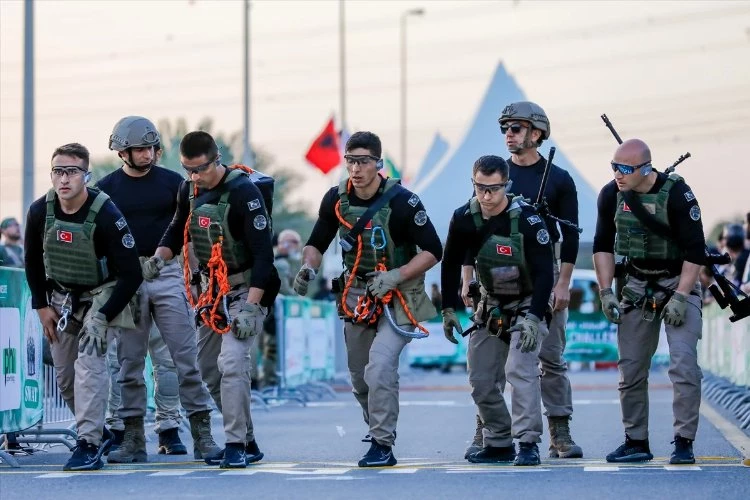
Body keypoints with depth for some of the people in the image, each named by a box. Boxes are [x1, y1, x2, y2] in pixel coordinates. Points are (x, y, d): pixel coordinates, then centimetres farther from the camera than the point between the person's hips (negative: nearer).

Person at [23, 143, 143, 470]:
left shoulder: (106, 215, -25)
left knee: (89, 360, -24)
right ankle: (99, 432, 30)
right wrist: (42, 306, 1)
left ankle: (89, 445, -22)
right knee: (65, 377, 9)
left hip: (101, 295, -5)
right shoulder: (40, 212, -12)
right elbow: (33, 262, 6)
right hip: (61, 298, 5)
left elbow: (131, 275, -21)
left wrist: (103, 318, -24)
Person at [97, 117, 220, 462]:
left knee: (185, 357, -3)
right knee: (130, 361, 3)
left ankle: (202, 433, -2)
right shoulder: (107, 188, 6)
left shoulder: (172, 182, 5)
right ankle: (134, 437, 8)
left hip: (168, 274, -1)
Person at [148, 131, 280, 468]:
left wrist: (251, 307, -29)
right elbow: (177, 230, 18)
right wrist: (159, 257, -4)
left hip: (246, 290, -8)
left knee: (231, 364, -22)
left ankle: (236, 445, -17)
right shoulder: (189, 190, 2)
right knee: (209, 371, 10)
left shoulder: (244, 193, -21)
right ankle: (247, 442, 20)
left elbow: (263, 253, -23)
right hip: (211, 291, 8)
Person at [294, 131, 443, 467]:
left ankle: (382, 446, -16)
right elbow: (317, 242, 10)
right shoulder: (336, 199, -4)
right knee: (359, 377, 14)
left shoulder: (401, 201, -18)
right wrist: (308, 268, -11)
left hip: (397, 297, -6)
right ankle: (379, 432, 39)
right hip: (356, 296, 6)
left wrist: (395, 276, -25)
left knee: (379, 368, -23)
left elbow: (433, 251, -14)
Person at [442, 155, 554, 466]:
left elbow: (544, 273, -23)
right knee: (481, 381, 5)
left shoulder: (527, 219, -24)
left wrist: (533, 318, -31)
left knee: (520, 368, -23)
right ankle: (498, 444, 20)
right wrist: (449, 309, 1)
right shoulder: (464, 219, -10)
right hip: (490, 306, 6)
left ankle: (528, 443, -20)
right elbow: (451, 265, 5)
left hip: (528, 304, -5)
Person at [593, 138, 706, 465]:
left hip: (679, 282, -5)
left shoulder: (676, 194, -20)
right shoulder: (611, 195, -5)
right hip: (637, 287, 5)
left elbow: (695, 250, -16)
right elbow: (603, 245, 7)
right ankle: (636, 442, 14)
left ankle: (684, 443, -9)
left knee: (684, 364, -16)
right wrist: (606, 292, -1)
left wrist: (680, 297, -21)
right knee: (630, 368, 4)